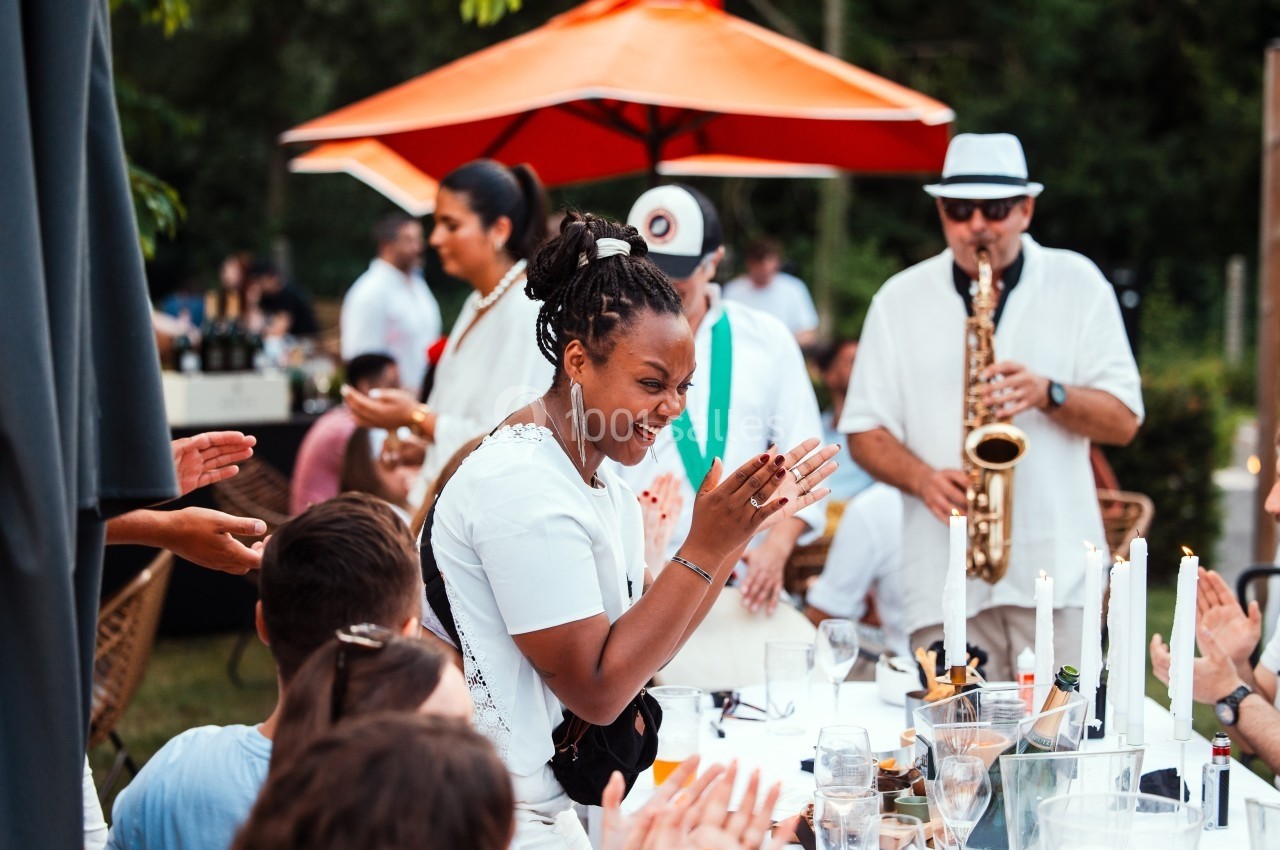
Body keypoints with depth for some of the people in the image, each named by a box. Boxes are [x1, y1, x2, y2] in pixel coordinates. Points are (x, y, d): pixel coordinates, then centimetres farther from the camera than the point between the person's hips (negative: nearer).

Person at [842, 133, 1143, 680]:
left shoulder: (1077, 284, 8)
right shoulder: (899, 300, 10)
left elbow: (1123, 421, 5)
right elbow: (864, 434, 10)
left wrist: (1048, 394, -13)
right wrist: (923, 479, -10)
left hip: (1057, 573, -1)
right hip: (944, 578, 1)